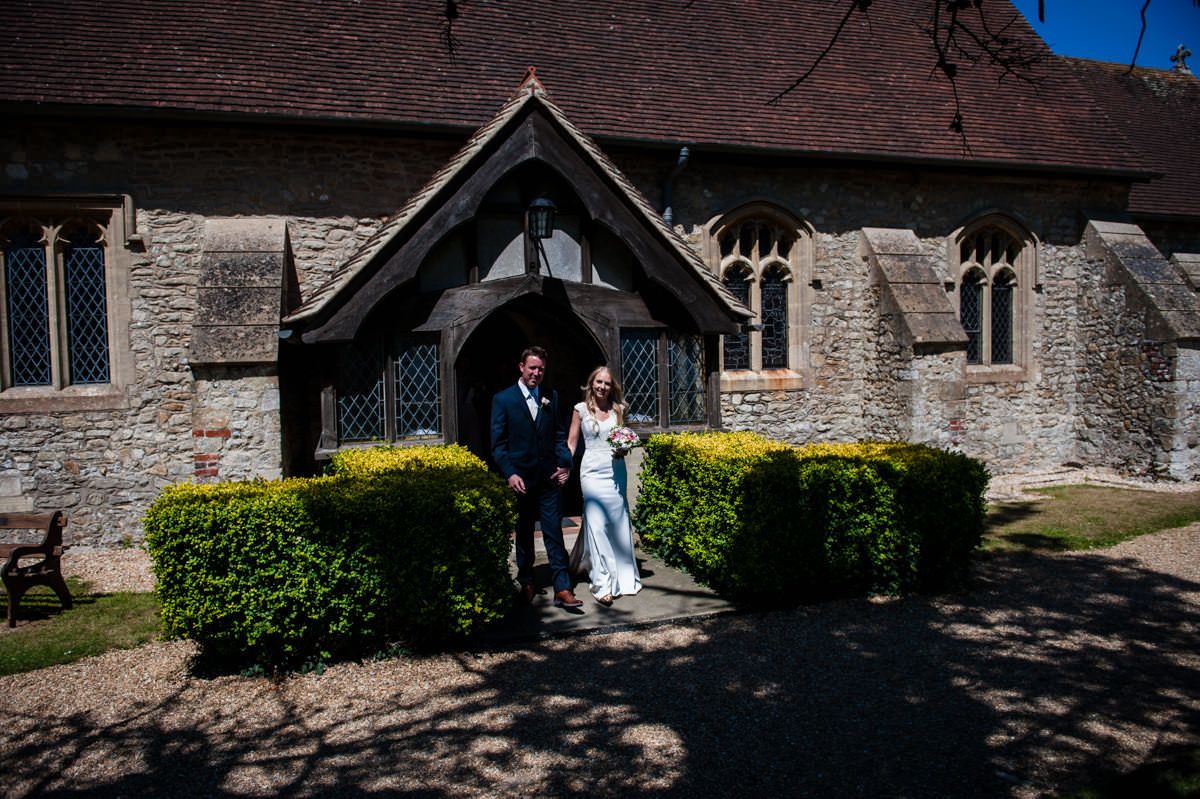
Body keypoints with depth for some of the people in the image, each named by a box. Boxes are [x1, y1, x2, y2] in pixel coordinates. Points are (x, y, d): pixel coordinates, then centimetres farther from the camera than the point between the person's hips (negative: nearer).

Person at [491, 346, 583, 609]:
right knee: (523, 534, 13)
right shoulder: (503, 399, -2)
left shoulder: (551, 397, 9)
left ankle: (562, 589, 3)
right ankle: (527, 583, 28)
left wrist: (565, 463, -1)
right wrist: (510, 474, -15)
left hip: (549, 478, 2)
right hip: (521, 479, -2)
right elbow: (498, 444, -4)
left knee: (554, 533, 0)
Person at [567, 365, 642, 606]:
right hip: (592, 470, -2)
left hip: (616, 470, 3)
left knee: (619, 523, 6)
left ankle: (622, 577, 21)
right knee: (596, 525, -7)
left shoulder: (618, 409, 10)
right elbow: (571, 442, 5)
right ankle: (602, 585, -5)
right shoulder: (581, 410, 4)